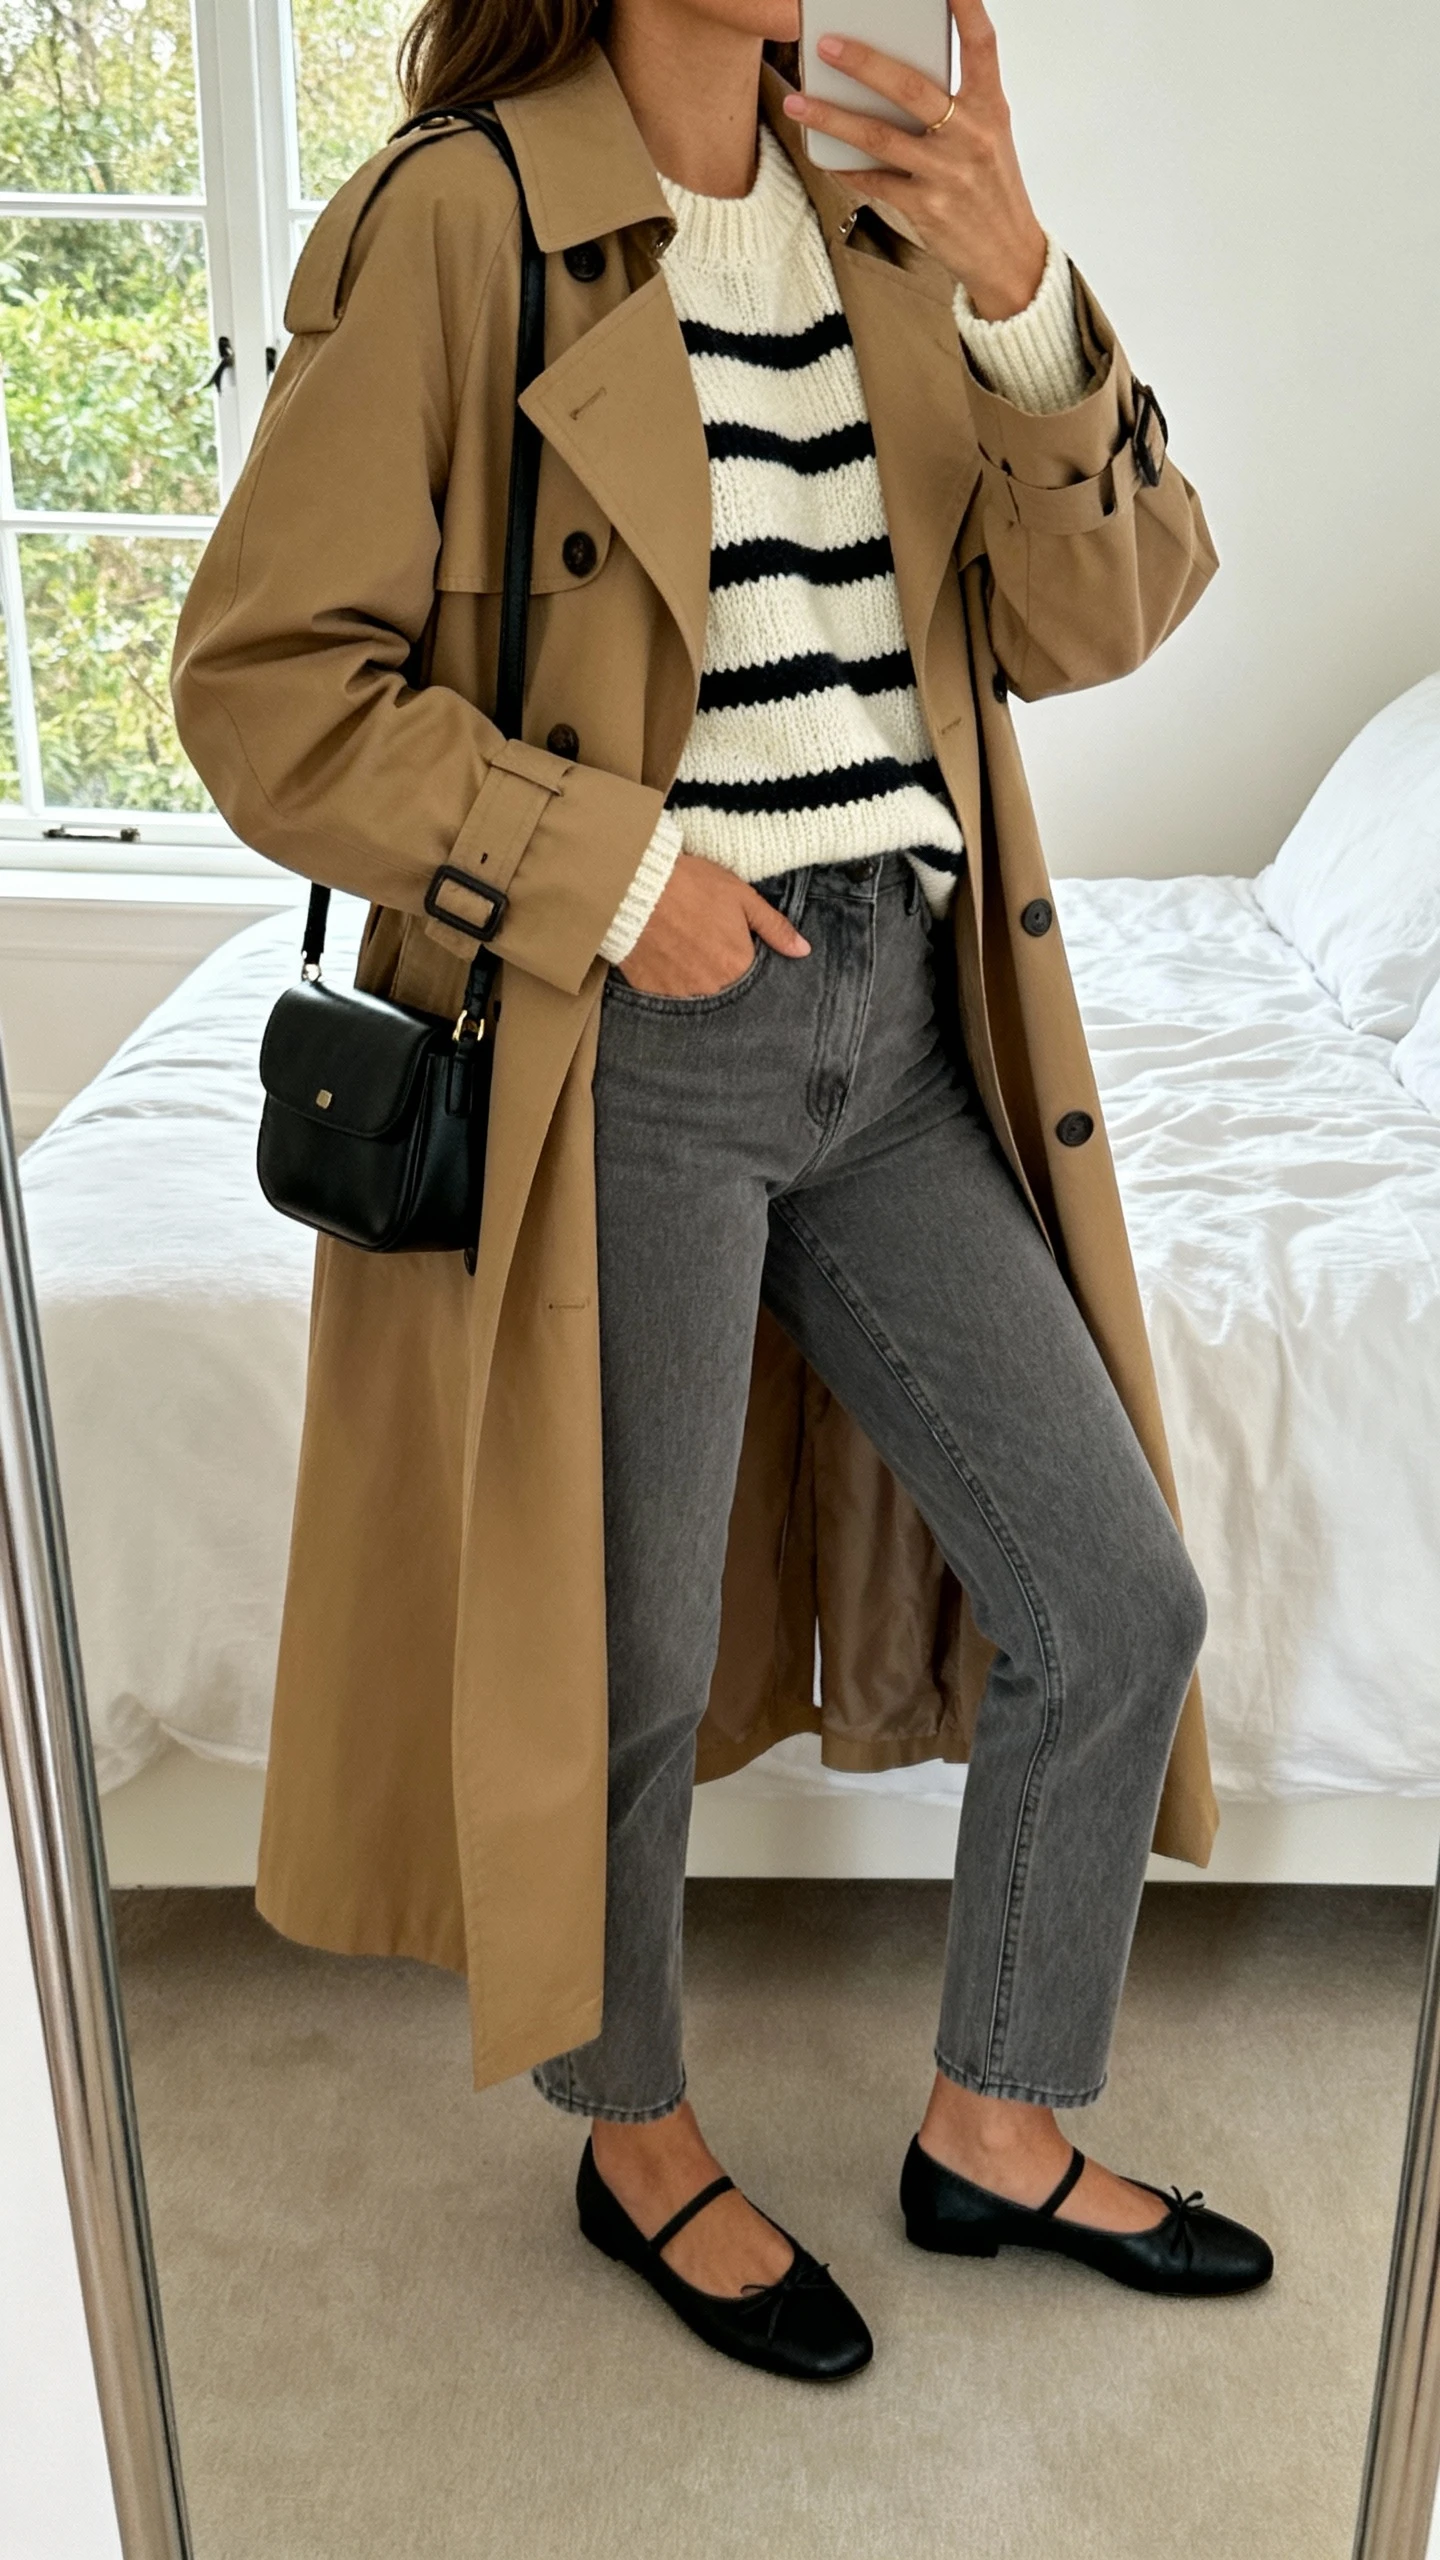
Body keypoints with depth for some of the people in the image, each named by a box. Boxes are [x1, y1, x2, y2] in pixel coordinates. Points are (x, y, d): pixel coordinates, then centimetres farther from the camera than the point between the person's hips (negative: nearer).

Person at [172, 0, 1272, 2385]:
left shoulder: (878, 206, 11)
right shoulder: (457, 220, -6)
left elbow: (1099, 613, 4)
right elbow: (262, 679, -9)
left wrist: (1018, 293, -11)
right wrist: (606, 867, -15)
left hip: (899, 1027, 6)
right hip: (634, 1053, -6)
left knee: (1119, 1600, 8)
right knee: (627, 1668, 8)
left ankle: (996, 2133, 31)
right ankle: (640, 2144, 37)